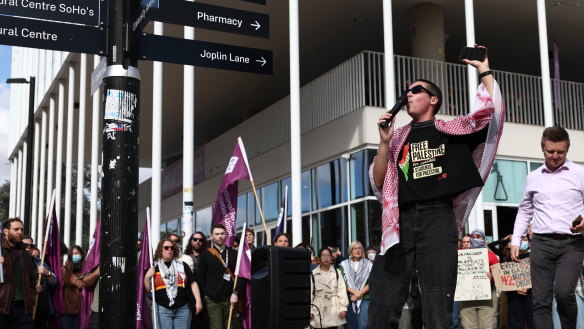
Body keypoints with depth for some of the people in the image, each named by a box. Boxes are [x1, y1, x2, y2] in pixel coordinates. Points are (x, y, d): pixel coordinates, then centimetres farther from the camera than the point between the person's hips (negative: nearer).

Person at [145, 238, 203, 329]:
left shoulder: (182, 265, 10)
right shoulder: (154, 267, 8)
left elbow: (193, 283, 7)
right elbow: (148, 289, 8)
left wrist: (198, 301, -2)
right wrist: (147, 277, -9)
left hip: (183, 309, 1)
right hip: (162, 309, -1)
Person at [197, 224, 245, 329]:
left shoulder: (234, 254, 10)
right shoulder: (206, 255, 4)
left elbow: (241, 275, 6)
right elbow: (200, 278, 5)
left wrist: (236, 293, -5)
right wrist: (206, 295, -1)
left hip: (231, 300, 3)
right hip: (213, 301, -3)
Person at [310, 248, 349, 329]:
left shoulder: (337, 272, 5)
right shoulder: (313, 273, 2)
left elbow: (342, 291, 2)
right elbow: (310, 292, 2)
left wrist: (343, 308, -4)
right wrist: (309, 310, -2)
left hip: (334, 309, 1)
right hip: (318, 309, 0)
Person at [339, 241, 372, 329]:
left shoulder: (368, 264, 8)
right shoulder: (344, 264, 9)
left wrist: (360, 293, -9)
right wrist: (354, 292, -11)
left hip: (365, 298, -1)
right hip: (350, 299, 1)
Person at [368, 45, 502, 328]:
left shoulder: (451, 131, 13)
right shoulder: (398, 139, 19)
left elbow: (492, 112, 2)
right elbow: (378, 183, 12)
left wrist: (484, 71, 5)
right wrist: (384, 142, 1)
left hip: (438, 217, -2)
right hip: (401, 220, 2)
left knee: (438, 303, -2)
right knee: (383, 299, -2)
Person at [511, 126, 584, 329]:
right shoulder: (533, 177, 13)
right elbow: (524, 211, 20)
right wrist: (516, 241, 11)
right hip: (541, 243, 3)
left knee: (563, 291, -20)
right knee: (541, 301, -2)